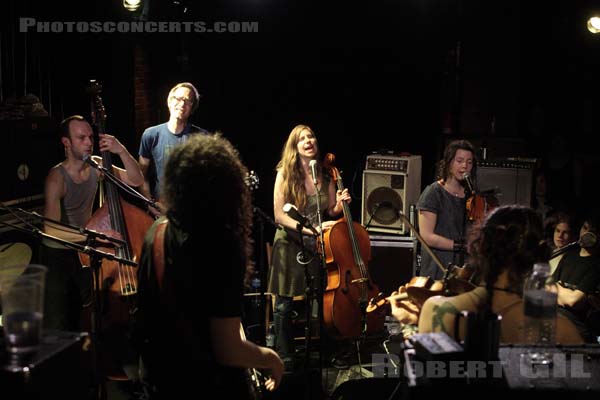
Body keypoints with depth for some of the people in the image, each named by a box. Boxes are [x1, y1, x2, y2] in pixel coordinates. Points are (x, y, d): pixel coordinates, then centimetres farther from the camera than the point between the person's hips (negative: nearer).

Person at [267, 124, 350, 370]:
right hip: (290, 245, -3)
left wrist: (340, 204, -7)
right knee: (284, 306, -1)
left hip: (319, 246, 3)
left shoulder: (326, 177, 4)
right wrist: (310, 229, -23)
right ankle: (285, 356, 14)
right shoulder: (285, 174, -6)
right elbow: (279, 215, -12)